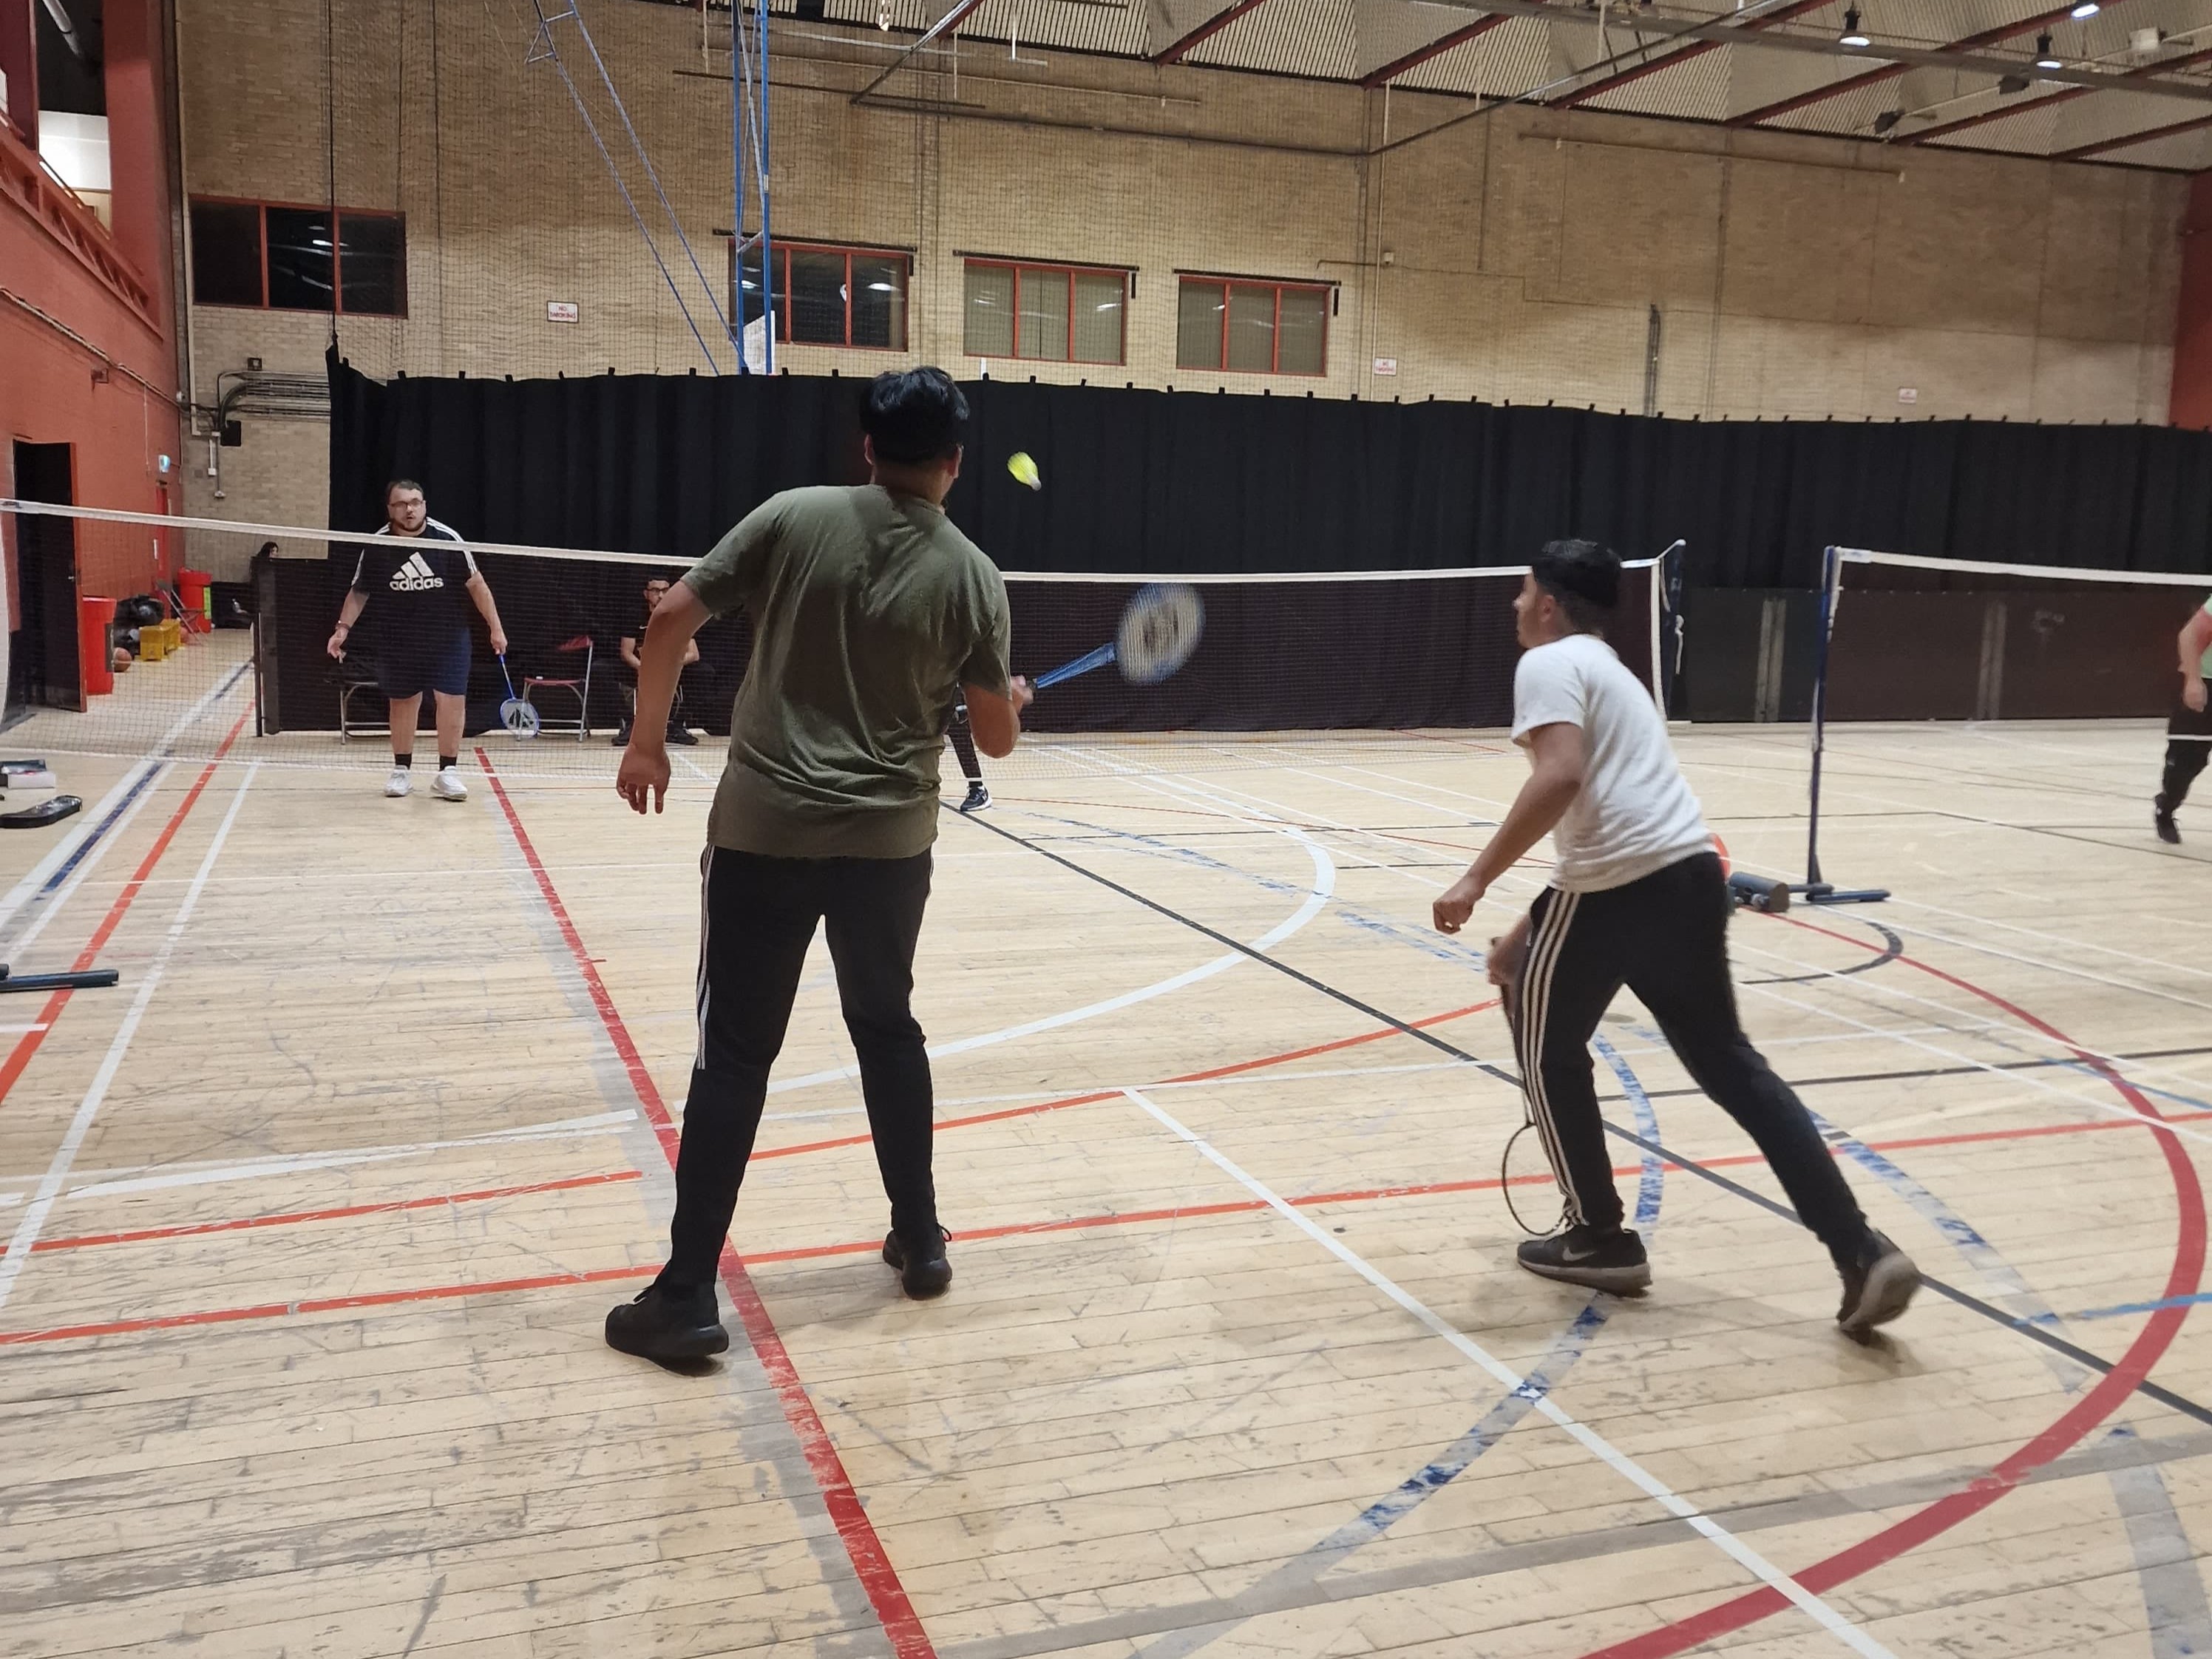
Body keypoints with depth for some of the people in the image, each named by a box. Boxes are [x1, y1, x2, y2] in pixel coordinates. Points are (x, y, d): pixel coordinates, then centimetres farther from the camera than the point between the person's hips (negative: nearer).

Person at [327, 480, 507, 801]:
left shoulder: (448, 539, -11)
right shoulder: (376, 546, -5)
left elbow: (476, 584, -5)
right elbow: (359, 591, 7)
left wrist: (495, 627, -6)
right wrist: (343, 628, -4)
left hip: (448, 638, -1)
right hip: (398, 640, 2)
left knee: (452, 701, -6)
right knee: (402, 703, 9)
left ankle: (447, 772, 5)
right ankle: (402, 770, 24)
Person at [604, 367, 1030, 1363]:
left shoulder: (794, 518, -3)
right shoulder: (972, 577, -1)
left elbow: (672, 618, -5)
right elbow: (996, 738, 5)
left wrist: (646, 740, 6)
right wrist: (1014, 698, 27)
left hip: (765, 831, -1)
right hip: (891, 842, 2)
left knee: (733, 1056, 3)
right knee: (888, 1032, 21)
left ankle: (687, 1296, 5)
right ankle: (920, 1241, 31)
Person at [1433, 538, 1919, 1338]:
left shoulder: (1548, 664, -1)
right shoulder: (1609, 670, 28)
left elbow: (1560, 778, -20)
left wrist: (1476, 881, -17)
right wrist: (1531, 930, 33)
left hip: (1620, 883, -8)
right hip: (1691, 873, 9)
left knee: (1549, 1050, 15)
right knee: (1731, 1065, 14)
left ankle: (1600, 1238, 24)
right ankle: (1861, 1253, 6)